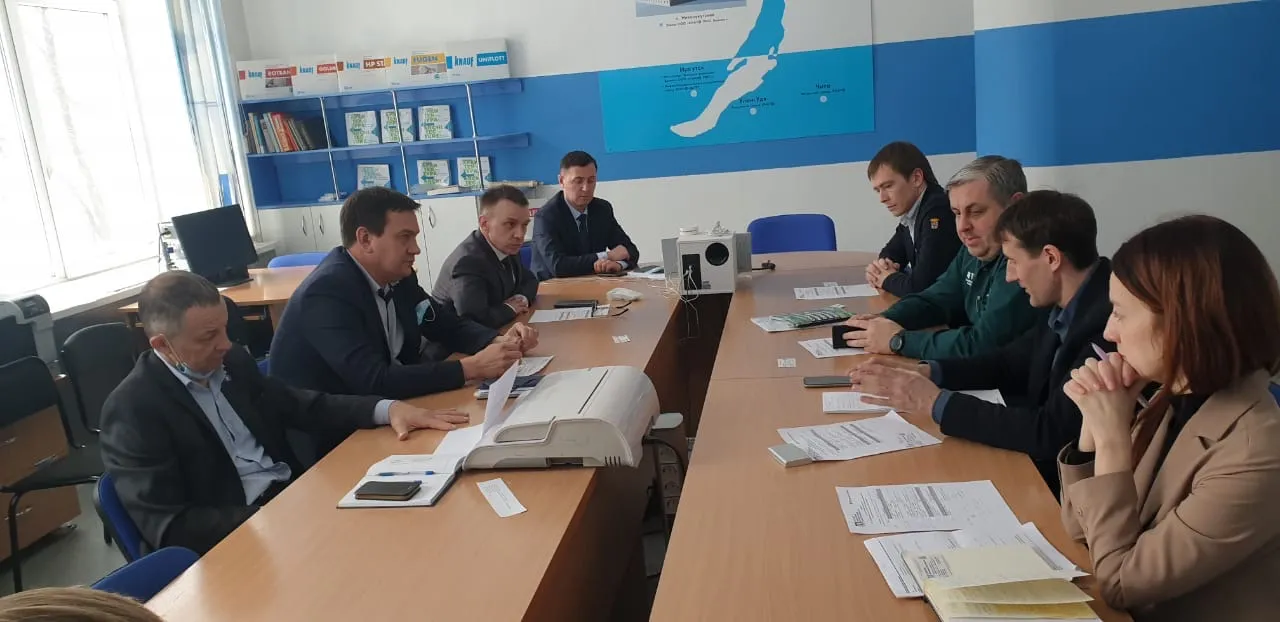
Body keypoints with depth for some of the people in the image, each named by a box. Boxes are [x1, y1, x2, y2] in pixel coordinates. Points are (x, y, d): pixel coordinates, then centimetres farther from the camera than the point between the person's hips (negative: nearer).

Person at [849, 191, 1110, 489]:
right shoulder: (1068, 308, 1)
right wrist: (925, 371, -3)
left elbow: (1049, 432, -28)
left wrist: (934, 401, -22)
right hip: (1044, 463, 7)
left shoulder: (1108, 324, -26)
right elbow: (1008, 362, 12)